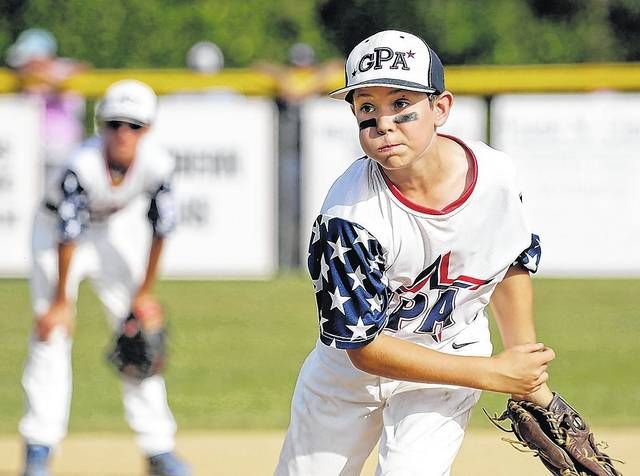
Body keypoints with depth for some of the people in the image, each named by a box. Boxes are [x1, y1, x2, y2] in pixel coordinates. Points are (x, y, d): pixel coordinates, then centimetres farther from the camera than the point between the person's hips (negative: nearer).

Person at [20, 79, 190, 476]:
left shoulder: (157, 163, -25)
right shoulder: (82, 166, -35)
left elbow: (162, 228, -14)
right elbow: (68, 235, -29)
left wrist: (144, 293, -9)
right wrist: (60, 302, -24)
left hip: (118, 228, 3)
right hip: (58, 230, -3)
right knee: (52, 333, -11)